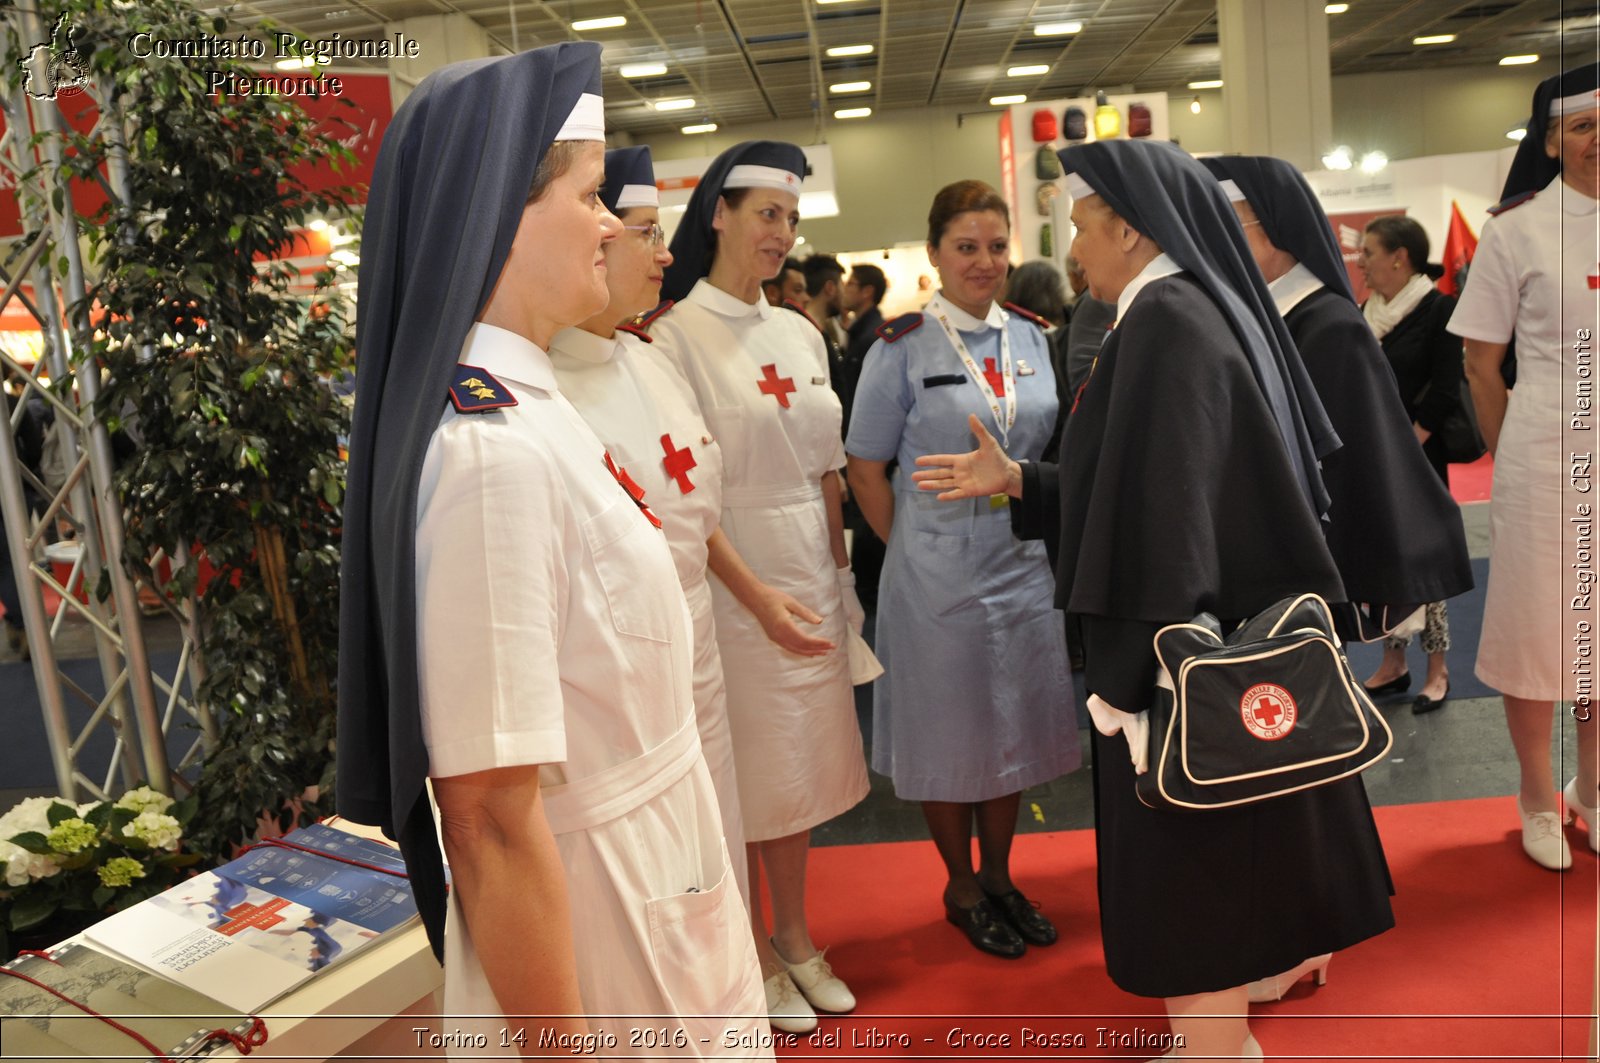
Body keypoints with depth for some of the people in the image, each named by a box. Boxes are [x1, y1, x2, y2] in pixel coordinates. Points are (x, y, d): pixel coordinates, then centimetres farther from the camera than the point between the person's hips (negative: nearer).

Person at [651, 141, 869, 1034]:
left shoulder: (801, 334, 9)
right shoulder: (677, 333, -10)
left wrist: (839, 575, 11)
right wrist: (757, 596, -22)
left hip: (811, 573, 6)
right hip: (730, 578, -6)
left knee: (803, 756, 15)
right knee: (744, 768, 6)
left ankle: (795, 933, 33)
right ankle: (755, 951, 26)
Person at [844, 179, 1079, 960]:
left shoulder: (1031, 338, 6)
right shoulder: (902, 346, -7)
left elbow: (1054, 450, 14)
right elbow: (865, 465, -5)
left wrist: (1050, 536, 7)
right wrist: (910, 550, -6)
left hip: (1025, 564, 5)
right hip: (939, 571, -4)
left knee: (1015, 724, 13)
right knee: (951, 731, 7)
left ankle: (998, 877, 32)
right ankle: (961, 887, 27)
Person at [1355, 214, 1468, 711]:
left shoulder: (1438, 309, -8)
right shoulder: (1366, 312, 10)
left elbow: (1444, 393, -13)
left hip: (1417, 460, -6)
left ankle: (1437, 670, 12)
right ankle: (1393, 664, 21)